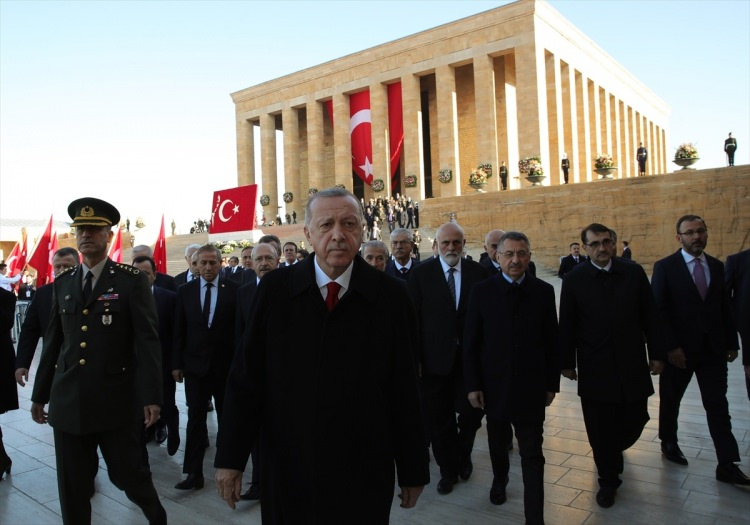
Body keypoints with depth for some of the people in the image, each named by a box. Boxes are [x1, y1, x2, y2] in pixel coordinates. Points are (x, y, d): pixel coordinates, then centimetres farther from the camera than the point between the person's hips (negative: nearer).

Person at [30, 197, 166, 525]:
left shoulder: (132, 280, -6)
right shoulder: (62, 283, 9)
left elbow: (148, 341, -10)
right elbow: (53, 342, 14)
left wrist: (151, 397, -16)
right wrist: (40, 394, 16)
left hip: (116, 400, -4)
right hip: (67, 401, 5)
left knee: (126, 473, 8)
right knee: (71, 485, 12)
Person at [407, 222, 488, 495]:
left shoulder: (478, 272, 1)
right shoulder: (421, 273, -3)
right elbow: (412, 318, -4)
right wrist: (414, 358, -8)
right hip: (435, 358, -1)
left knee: (472, 412, 7)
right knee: (439, 419, 10)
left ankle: (463, 455, 38)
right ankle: (448, 469, 33)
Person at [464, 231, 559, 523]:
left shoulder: (543, 291, -3)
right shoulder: (482, 291, -6)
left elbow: (551, 341, 1)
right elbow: (470, 342, -5)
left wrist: (552, 384, 1)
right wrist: (473, 385, -6)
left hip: (531, 386, -1)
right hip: (494, 385, 1)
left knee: (532, 454, 2)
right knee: (497, 441, 22)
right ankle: (499, 479, 49)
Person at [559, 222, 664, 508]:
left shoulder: (634, 272, 1)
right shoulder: (574, 279, -4)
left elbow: (649, 316, 5)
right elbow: (567, 325, -1)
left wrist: (656, 353, 4)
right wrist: (567, 362, 0)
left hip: (632, 365, 2)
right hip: (594, 369, -2)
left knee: (634, 421, 10)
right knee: (600, 430, 6)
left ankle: (612, 452, 45)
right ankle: (608, 480, 28)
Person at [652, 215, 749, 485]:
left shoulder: (716, 266, 6)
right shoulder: (665, 267, -9)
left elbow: (725, 307, 9)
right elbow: (658, 310, -12)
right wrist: (671, 347, -15)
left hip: (714, 349, 3)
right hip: (680, 349, -3)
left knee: (718, 406, 4)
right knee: (670, 400, 14)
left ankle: (727, 465, 10)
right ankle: (668, 442, 35)